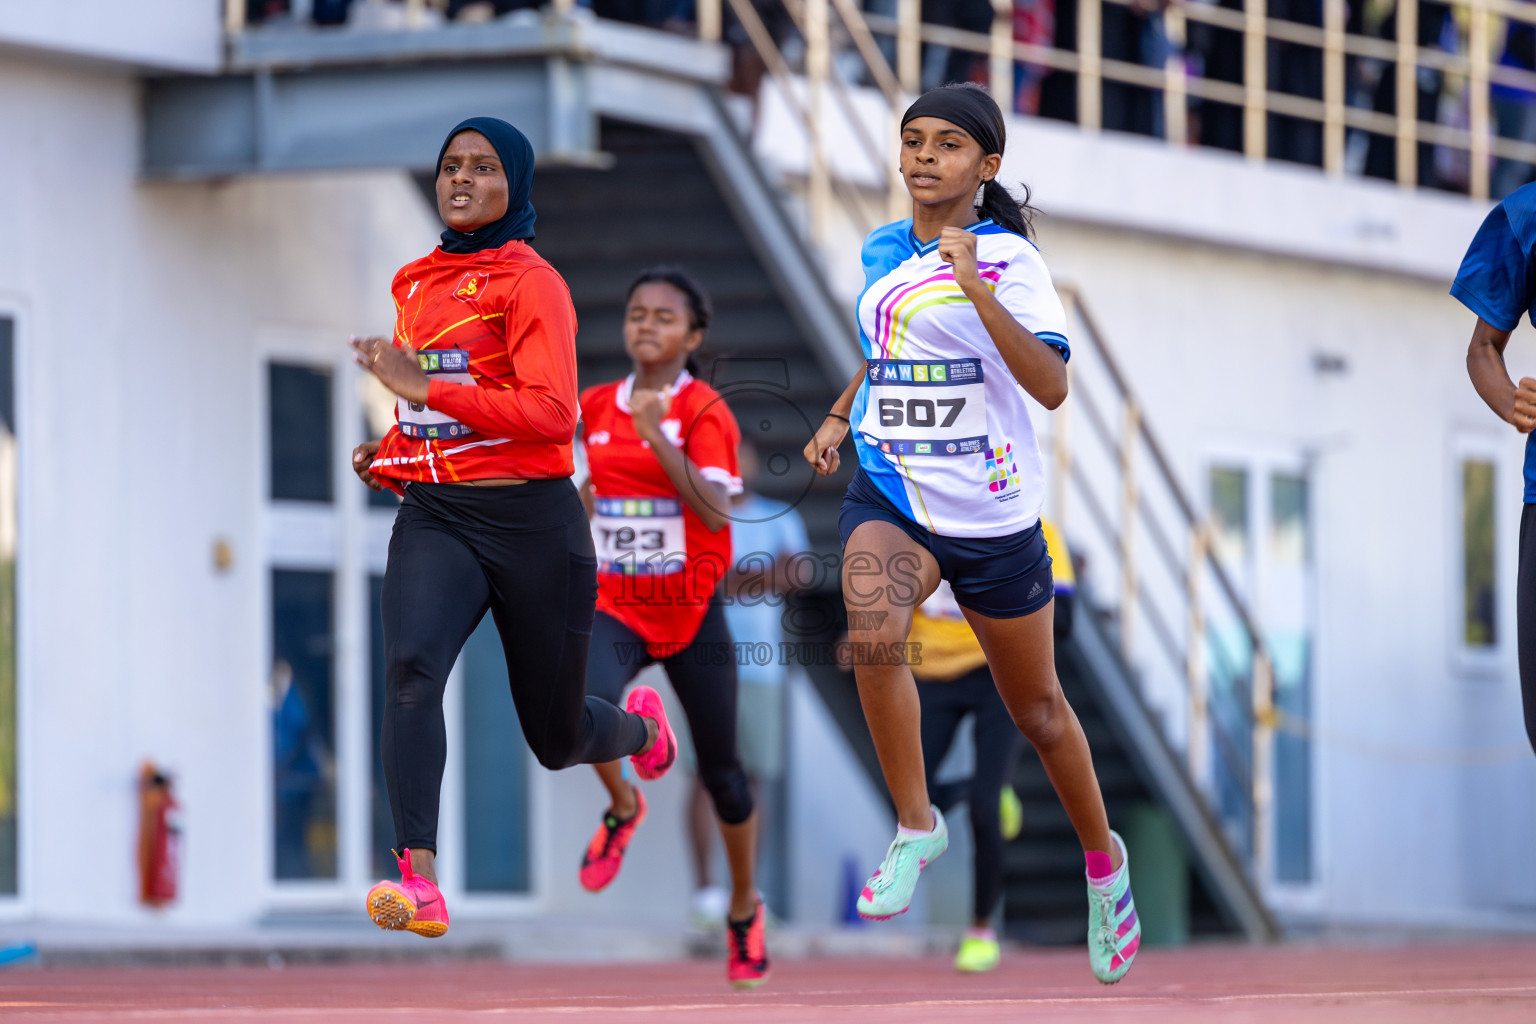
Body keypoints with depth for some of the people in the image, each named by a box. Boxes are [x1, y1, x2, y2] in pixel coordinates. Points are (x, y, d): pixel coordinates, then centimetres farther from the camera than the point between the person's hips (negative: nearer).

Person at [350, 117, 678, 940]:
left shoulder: (530, 282, -8)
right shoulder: (417, 283, 13)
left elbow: (553, 412, -20)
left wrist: (426, 387, -23)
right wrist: (389, 454, 9)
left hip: (531, 521, -4)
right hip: (433, 517, 4)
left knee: (557, 739, 11)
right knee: (410, 665, -26)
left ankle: (640, 727, 48)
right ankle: (418, 879, -33)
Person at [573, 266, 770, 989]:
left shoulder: (704, 412, -9)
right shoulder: (596, 407, 6)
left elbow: (714, 512, -22)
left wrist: (657, 435, -27)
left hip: (692, 612, -3)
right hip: (614, 609, 3)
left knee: (720, 771, 8)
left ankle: (744, 908, 30)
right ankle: (622, 808, 4)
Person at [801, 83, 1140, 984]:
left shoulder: (1007, 258, -11)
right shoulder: (882, 251, 6)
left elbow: (1052, 385, -23)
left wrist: (977, 291, -29)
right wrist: (838, 419, 14)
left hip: (992, 512, -3)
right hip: (890, 495, 3)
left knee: (1036, 710, 12)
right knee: (872, 636, -30)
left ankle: (1104, 861, 37)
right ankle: (916, 826, -12)